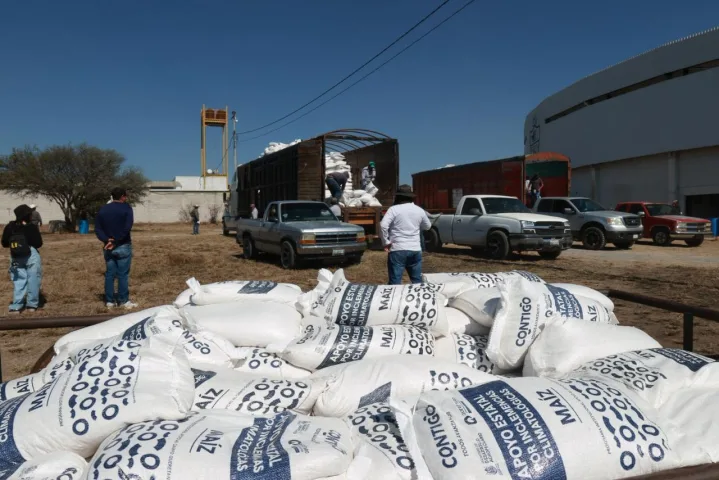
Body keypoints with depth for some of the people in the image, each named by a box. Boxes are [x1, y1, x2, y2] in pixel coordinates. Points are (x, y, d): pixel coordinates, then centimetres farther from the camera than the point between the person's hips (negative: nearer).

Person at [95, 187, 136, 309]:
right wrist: (115, 241, -16)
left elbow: (97, 229, 3)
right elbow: (127, 227, -19)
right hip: (123, 246, -5)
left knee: (109, 274, 10)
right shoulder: (126, 208, -6)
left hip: (108, 247, 5)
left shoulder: (102, 210, 10)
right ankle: (124, 301, 4)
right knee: (123, 274, 0)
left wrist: (107, 240, -10)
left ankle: (109, 301, 12)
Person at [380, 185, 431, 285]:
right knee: (417, 281, 15)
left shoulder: (394, 209, -5)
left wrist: (386, 242, -8)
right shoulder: (419, 210, 8)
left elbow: (383, 225, -18)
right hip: (415, 249, 4)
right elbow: (427, 226, 22)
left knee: (395, 282, -2)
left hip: (397, 250, -4)